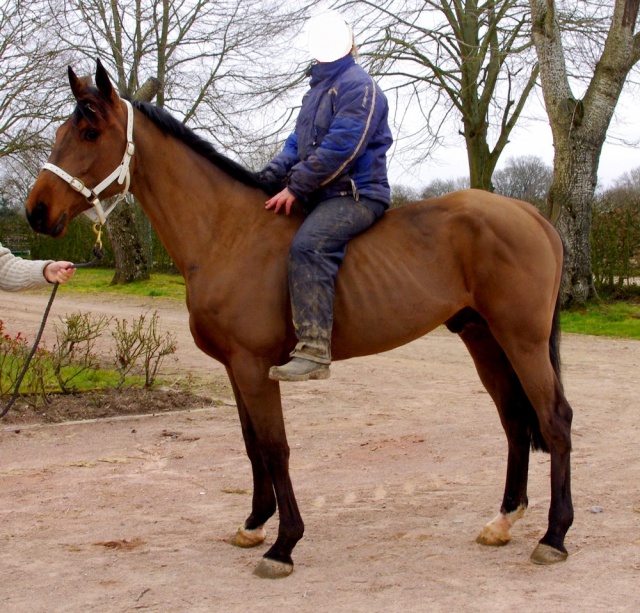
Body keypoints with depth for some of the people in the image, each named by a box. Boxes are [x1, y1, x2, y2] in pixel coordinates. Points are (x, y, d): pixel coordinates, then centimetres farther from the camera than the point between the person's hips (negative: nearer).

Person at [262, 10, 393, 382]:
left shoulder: (358, 86, -9)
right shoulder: (318, 88, 22)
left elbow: (340, 149, -20)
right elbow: (298, 143, 21)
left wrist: (296, 186, -18)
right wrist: (269, 177, 3)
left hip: (356, 193, -11)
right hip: (321, 196, 11)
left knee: (308, 244, -34)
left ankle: (314, 351, -41)